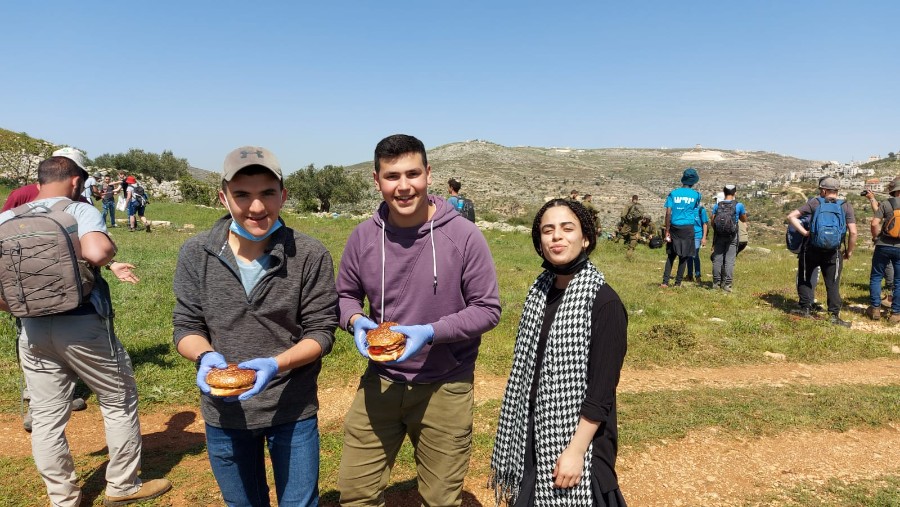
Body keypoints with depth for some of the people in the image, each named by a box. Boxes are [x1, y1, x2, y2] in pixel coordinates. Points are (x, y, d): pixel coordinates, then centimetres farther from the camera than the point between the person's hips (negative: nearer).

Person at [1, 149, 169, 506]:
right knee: (120, 403, 13)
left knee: (46, 418, 14)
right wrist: (110, 252, -7)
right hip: (83, 326, -5)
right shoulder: (79, 210, -8)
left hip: (32, 331, 5)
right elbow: (98, 251, -29)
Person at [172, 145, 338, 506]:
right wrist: (206, 356, -23)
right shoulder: (196, 254, -7)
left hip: (293, 411, -2)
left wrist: (276, 364, -27)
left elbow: (321, 331, -10)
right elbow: (186, 326, -2)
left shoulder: (310, 256, -14)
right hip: (224, 412, 2)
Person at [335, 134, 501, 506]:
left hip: (445, 387, -2)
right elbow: (345, 295, 9)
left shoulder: (463, 235, -14)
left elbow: (488, 309, -10)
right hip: (379, 382, 3)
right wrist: (356, 321, -14)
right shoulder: (363, 236, -5)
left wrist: (431, 332, -23)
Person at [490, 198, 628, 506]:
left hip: (578, 434, -6)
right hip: (532, 433, 6)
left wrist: (576, 450, -18)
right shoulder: (540, 290, 3)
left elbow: (602, 390, -18)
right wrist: (517, 434, 12)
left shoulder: (604, 302, -17)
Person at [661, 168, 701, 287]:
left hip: (674, 228, 1)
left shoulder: (673, 193, 0)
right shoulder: (696, 195, 1)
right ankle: (678, 283, 9)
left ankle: (665, 282, 1)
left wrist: (667, 230, -3)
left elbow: (668, 213, -6)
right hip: (688, 228, -1)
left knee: (671, 255, 8)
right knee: (684, 256, 6)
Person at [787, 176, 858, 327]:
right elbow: (853, 232, -5)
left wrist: (804, 232, -8)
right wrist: (849, 251, 6)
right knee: (832, 284, 9)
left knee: (804, 279, 17)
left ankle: (805, 307, 17)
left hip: (811, 249, -1)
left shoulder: (814, 203, 0)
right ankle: (834, 314, 6)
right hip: (833, 252, 1)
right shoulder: (846, 207, 1)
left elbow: (791, 216, -8)